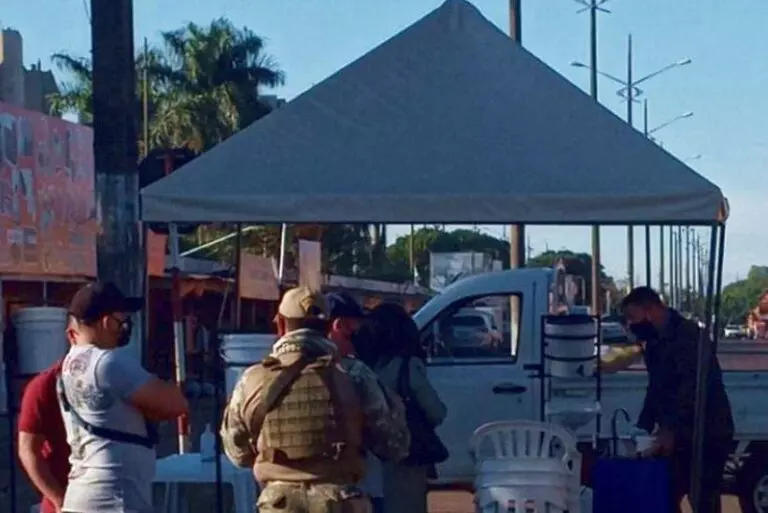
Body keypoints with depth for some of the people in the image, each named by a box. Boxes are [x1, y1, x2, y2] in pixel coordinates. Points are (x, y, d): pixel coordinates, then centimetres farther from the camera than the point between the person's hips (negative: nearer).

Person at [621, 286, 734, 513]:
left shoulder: (688, 335, -16)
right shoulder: (655, 343, 13)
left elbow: (693, 387, -24)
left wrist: (669, 430, -29)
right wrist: (641, 430, 9)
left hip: (707, 434, -9)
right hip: (679, 435, 9)